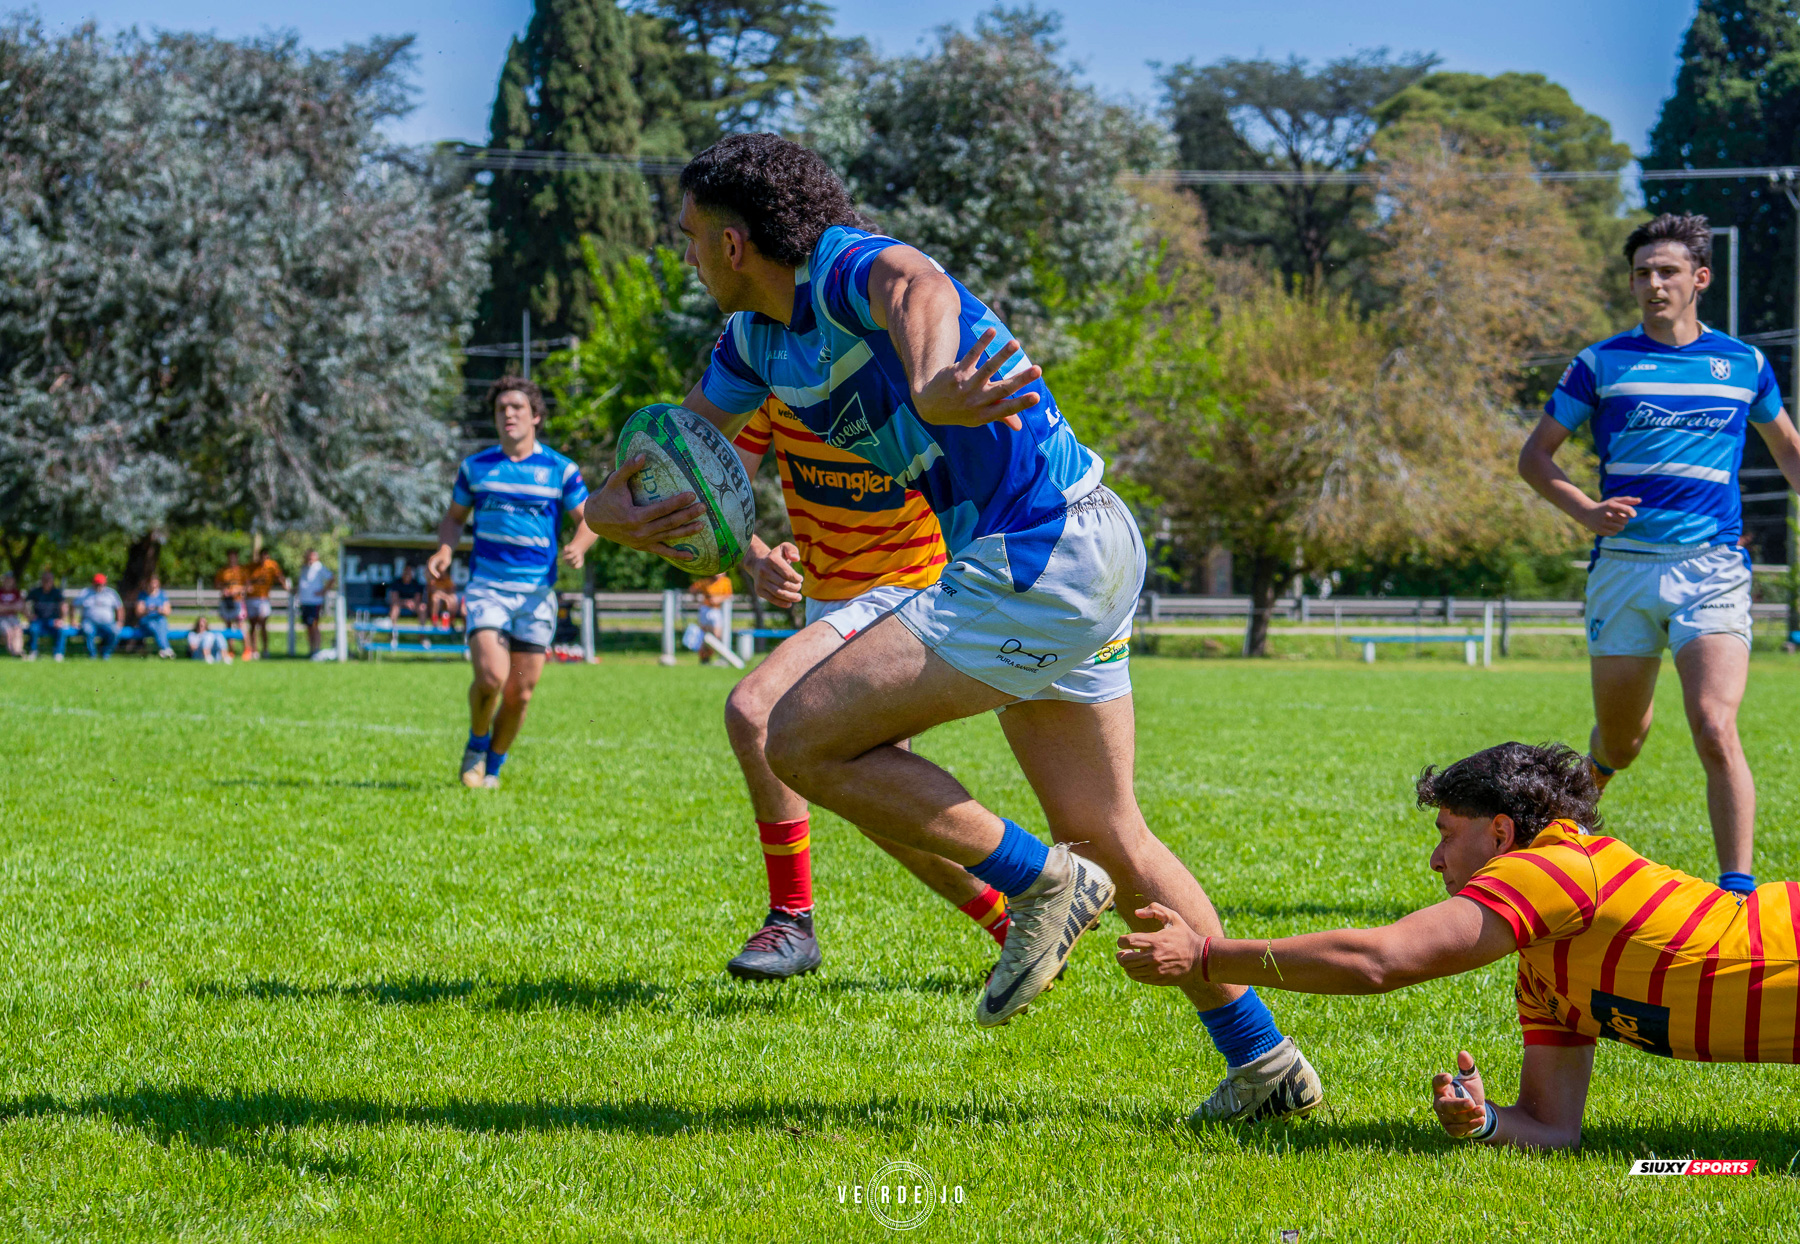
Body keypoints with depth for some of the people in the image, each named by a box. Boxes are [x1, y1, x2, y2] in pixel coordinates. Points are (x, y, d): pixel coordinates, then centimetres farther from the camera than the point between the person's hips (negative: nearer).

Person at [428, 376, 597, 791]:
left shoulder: (561, 470, 3)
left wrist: (577, 547, -16)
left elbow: (589, 518, 6)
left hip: (537, 592, 0)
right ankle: (476, 745, 7)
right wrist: (444, 550, -1)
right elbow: (455, 516, 19)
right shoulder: (475, 467, 8)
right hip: (486, 586, 0)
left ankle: (493, 768, 22)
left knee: (520, 692, 1)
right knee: (491, 675, -20)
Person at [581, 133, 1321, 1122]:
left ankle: (1040, 883, -4)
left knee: (802, 740, -10)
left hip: (1037, 558, -11)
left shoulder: (847, 268, -16)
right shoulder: (760, 338, 13)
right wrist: (613, 506, -4)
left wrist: (931, 388, -65)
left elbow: (917, 285, -41)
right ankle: (1265, 1067, 21)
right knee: (1105, 835, 17)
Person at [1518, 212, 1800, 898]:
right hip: (1624, 565, 0)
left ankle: (1739, 888, -16)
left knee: (1715, 728, -19)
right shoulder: (1601, 363, 6)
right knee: (1620, 740, 9)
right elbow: (1535, 456, 10)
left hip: (1713, 567, 0)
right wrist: (1585, 510, -7)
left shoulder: (1745, 364, 11)